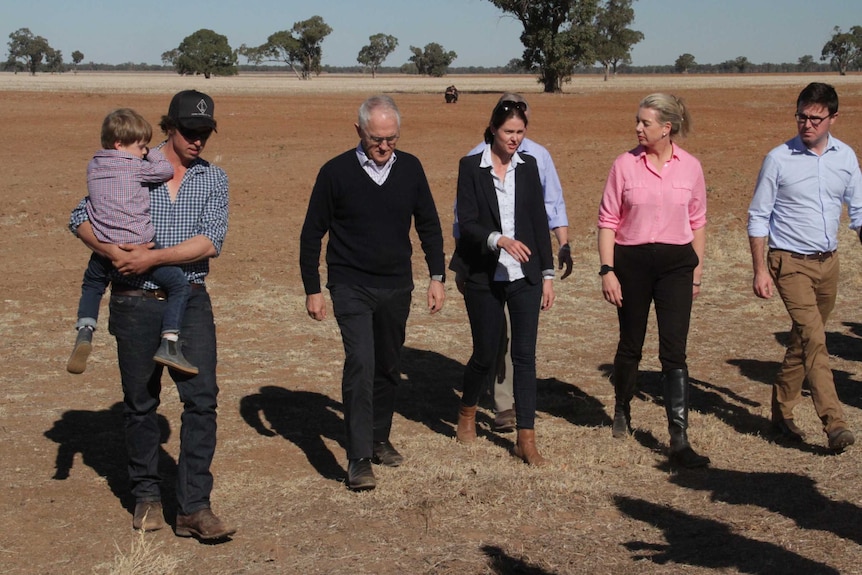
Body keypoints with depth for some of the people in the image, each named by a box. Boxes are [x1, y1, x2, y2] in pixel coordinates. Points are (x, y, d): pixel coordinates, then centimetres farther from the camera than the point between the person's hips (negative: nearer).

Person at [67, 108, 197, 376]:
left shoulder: (93, 166, 13)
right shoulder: (135, 166, -6)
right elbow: (166, 170, 1)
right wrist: (152, 154, 15)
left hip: (103, 249, 6)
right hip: (137, 246, -6)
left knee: (91, 285, 32)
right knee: (179, 284, 3)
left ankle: (84, 331, 13)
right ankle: (169, 344, -6)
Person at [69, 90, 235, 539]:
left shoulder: (213, 179, 5)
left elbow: (210, 241, -8)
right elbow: (81, 218, 2)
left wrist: (153, 258, -17)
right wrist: (113, 251, -16)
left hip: (190, 303, 1)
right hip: (136, 304, 0)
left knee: (202, 398, -9)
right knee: (140, 402, 9)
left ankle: (194, 507, -6)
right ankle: (147, 497, 25)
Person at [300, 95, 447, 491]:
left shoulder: (409, 169, 2)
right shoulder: (336, 172, -8)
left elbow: (429, 226, 12)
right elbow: (312, 234, -1)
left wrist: (437, 276, 6)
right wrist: (312, 289, -3)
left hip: (397, 287, 4)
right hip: (351, 287, -4)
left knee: (388, 367, 12)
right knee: (360, 363, -15)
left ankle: (379, 440, 30)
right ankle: (359, 458, -13)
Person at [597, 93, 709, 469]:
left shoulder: (690, 167, 1)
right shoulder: (625, 165, -3)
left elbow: (697, 222, 10)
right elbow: (608, 220, -1)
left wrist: (697, 272, 11)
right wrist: (607, 270, -7)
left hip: (675, 262, 0)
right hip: (632, 261, 0)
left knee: (674, 351, -6)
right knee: (630, 345, 14)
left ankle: (680, 441, -6)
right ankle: (622, 409, 41)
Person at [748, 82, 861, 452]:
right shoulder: (778, 159, -8)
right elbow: (758, 217, -4)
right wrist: (760, 270, -8)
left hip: (828, 262, 5)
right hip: (790, 263, -5)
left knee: (804, 340, 13)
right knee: (814, 339, -16)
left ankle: (782, 411, 26)